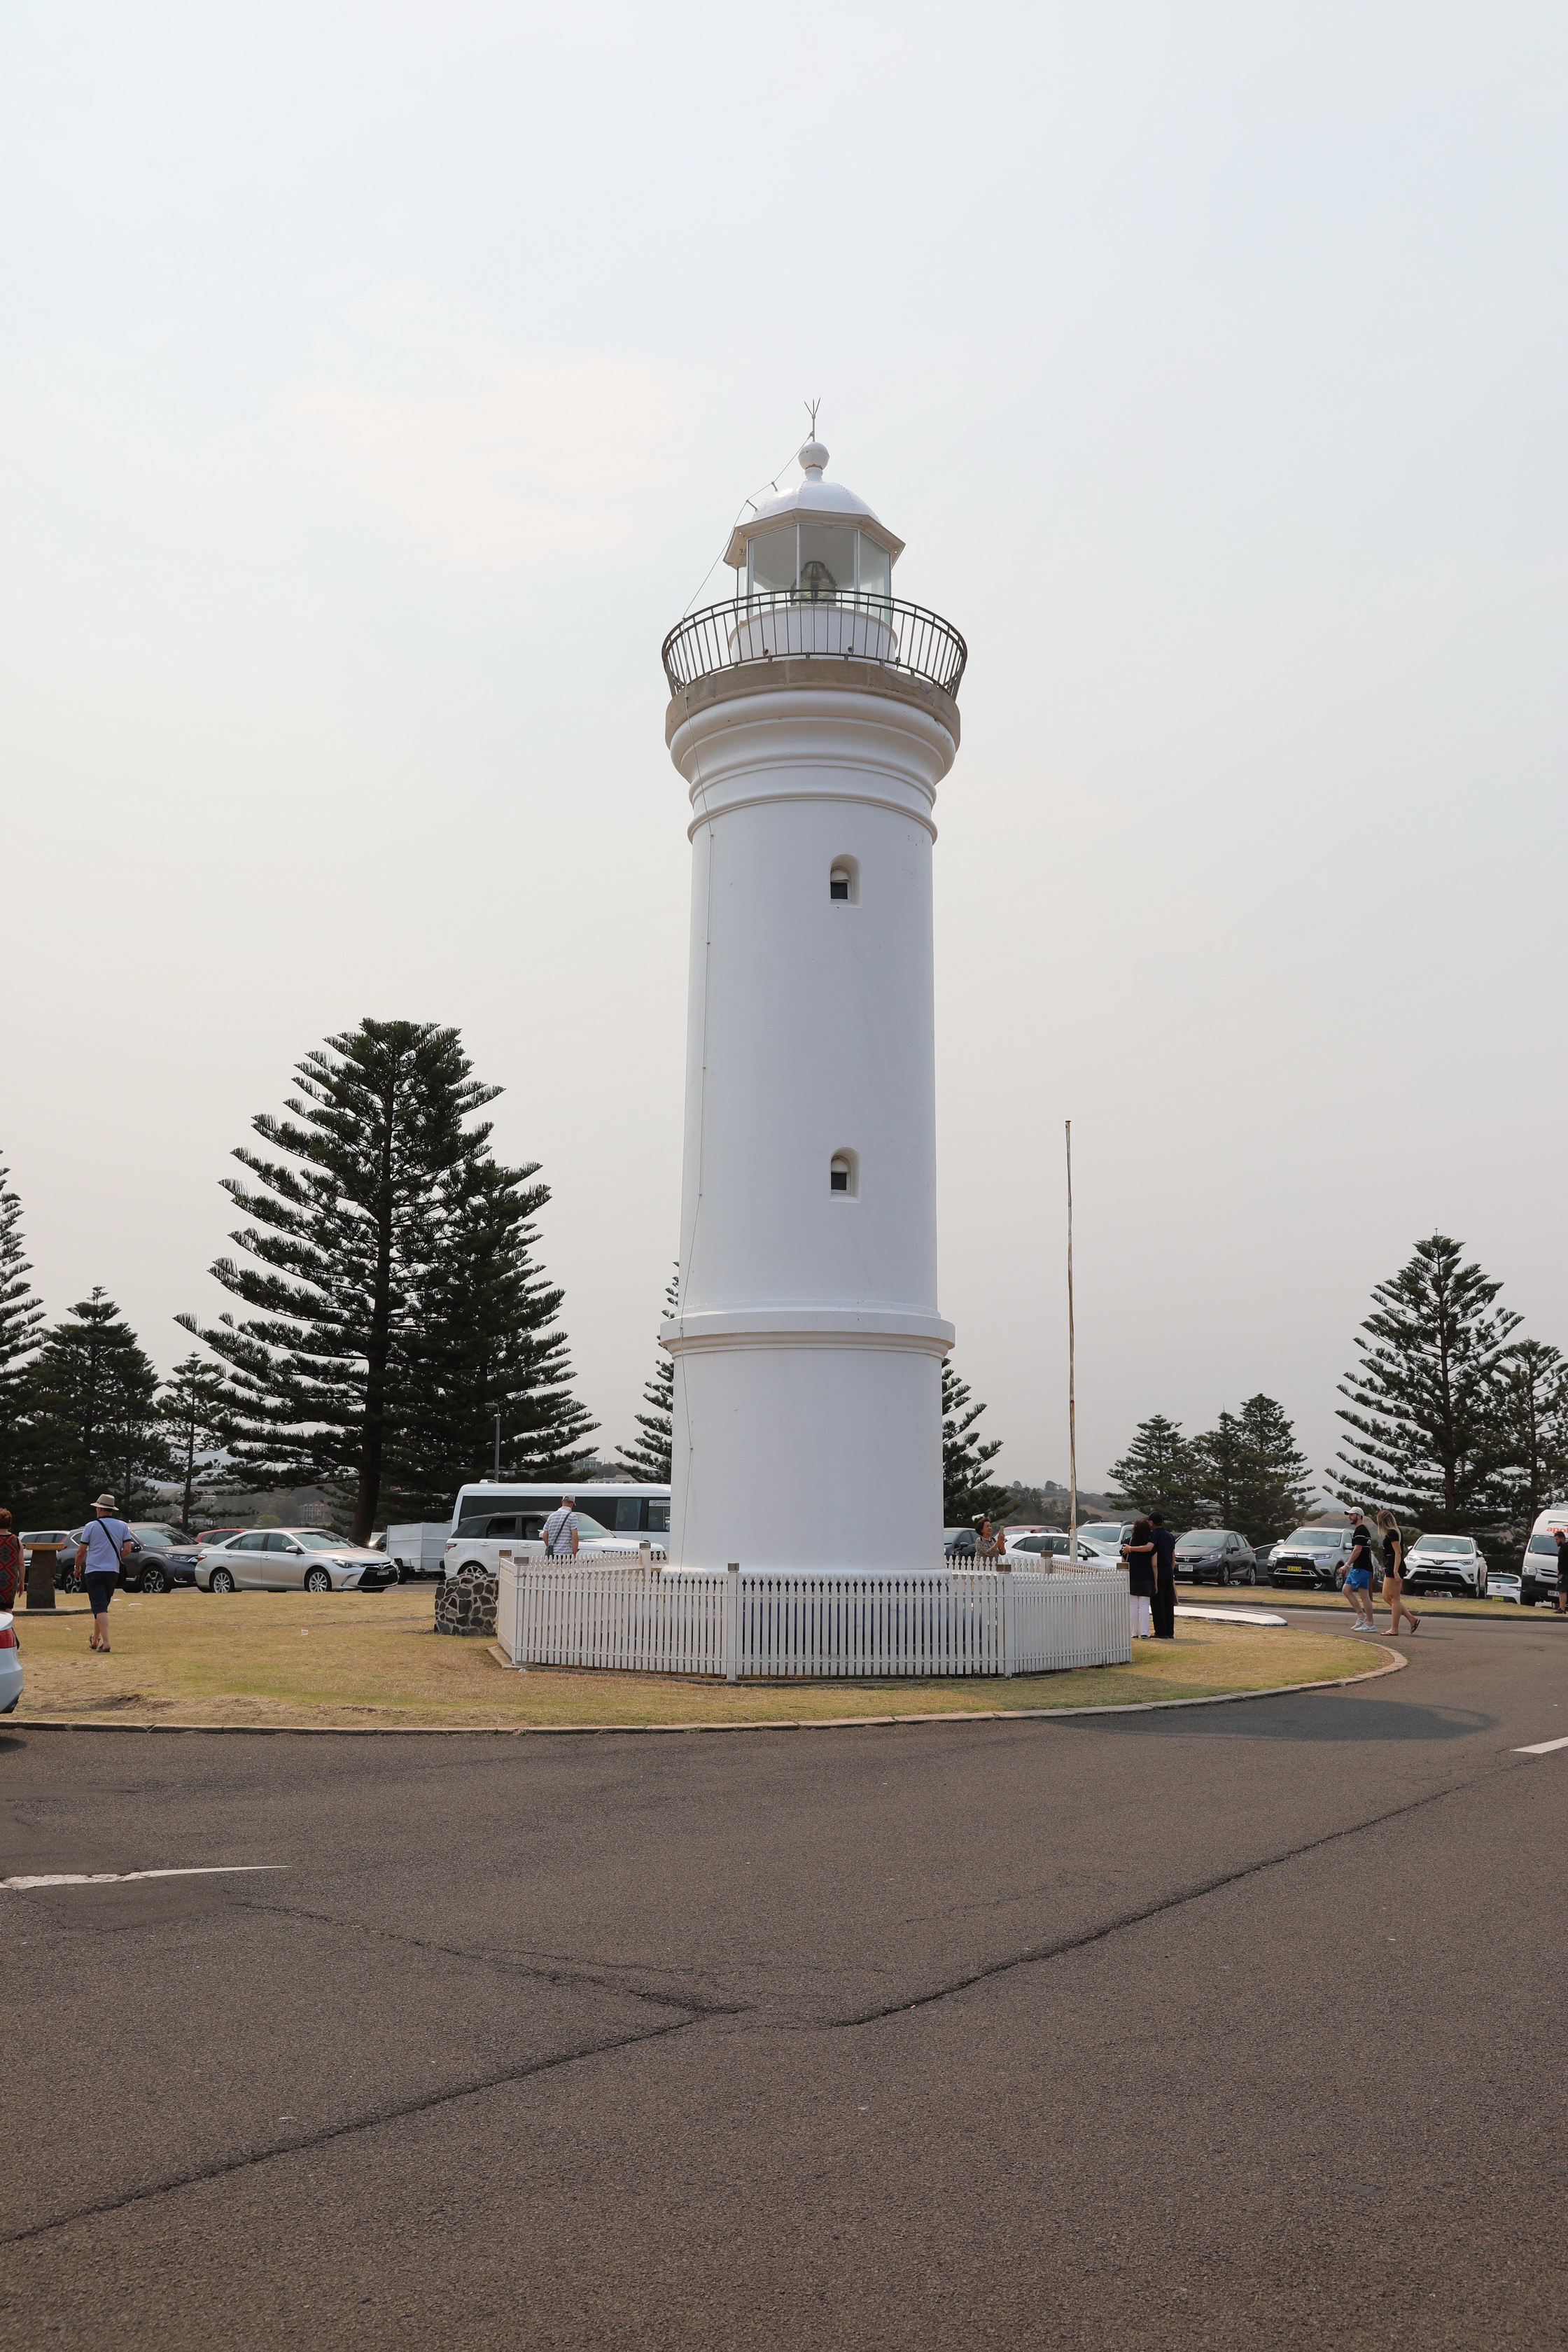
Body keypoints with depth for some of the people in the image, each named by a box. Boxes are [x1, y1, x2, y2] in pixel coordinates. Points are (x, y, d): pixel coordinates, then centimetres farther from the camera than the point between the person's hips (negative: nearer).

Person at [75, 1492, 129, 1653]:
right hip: (113, 1572, 4)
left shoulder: (91, 1526, -4)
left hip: (94, 1571, -4)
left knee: (100, 1607, -8)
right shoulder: (122, 1526, 3)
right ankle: (95, 1640, 30)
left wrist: (78, 1568, 15)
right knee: (103, 1607, 19)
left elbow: (81, 1551, -2)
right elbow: (127, 1549, -2)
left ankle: (106, 1642, -19)